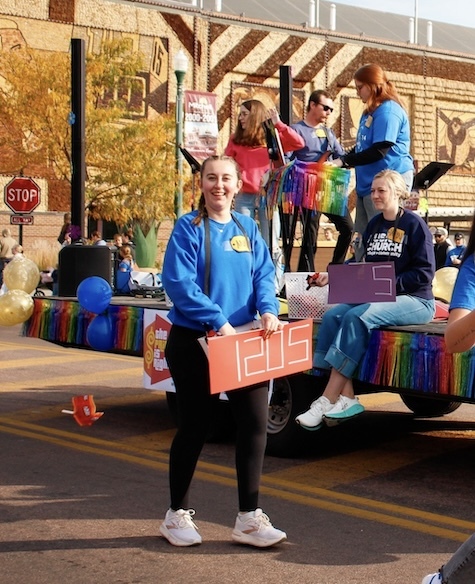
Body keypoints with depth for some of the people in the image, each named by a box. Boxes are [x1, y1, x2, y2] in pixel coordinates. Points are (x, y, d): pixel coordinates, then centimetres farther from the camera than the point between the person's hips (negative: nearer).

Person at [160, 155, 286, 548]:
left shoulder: (248, 228, 10)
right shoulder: (189, 227, -6)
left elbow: (264, 274, 5)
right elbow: (179, 283, -16)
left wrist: (268, 310, -15)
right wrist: (218, 322, -23)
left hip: (242, 340, 5)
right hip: (195, 342, -4)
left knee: (255, 422, 0)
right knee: (194, 427, 5)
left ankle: (250, 517, 11)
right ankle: (178, 515, 22)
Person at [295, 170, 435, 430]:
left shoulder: (414, 224, -7)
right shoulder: (374, 225, 13)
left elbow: (424, 273, -13)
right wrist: (333, 275, 6)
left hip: (414, 301, -7)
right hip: (375, 298, 7)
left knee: (357, 317, -31)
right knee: (332, 315, -19)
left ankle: (327, 401, -31)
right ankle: (347, 398, -27)